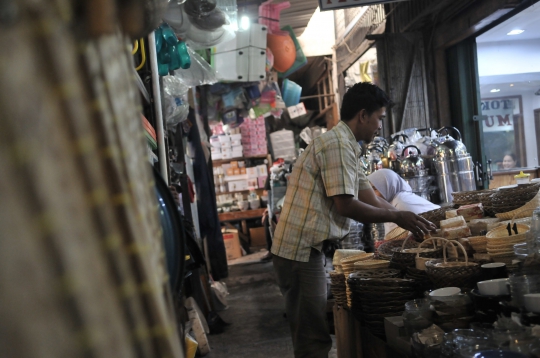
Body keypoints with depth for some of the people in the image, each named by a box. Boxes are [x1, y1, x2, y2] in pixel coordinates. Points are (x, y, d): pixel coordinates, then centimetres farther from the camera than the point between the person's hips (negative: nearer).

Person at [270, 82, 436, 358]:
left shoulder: (344, 144, 17)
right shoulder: (338, 144, -16)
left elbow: (371, 200, 17)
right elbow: (346, 205, -20)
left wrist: (409, 220, 12)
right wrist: (397, 217, -9)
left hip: (305, 249, 10)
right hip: (300, 251, -10)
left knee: (313, 334, 18)